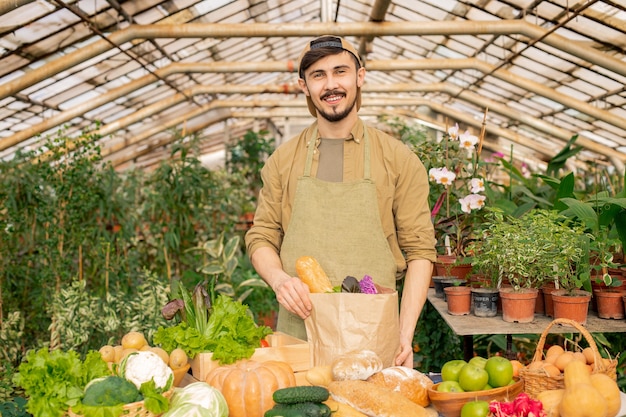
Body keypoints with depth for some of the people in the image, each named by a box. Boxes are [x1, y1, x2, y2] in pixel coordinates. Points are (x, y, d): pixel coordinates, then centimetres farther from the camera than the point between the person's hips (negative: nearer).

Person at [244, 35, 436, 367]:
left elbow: (419, 249, 1)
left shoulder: (398, 159, 3)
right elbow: (261, 238, 11)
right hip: (298, 332, 1)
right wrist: (279, 279, -11)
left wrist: (405, 334, -8)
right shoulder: (282, 160, 8)